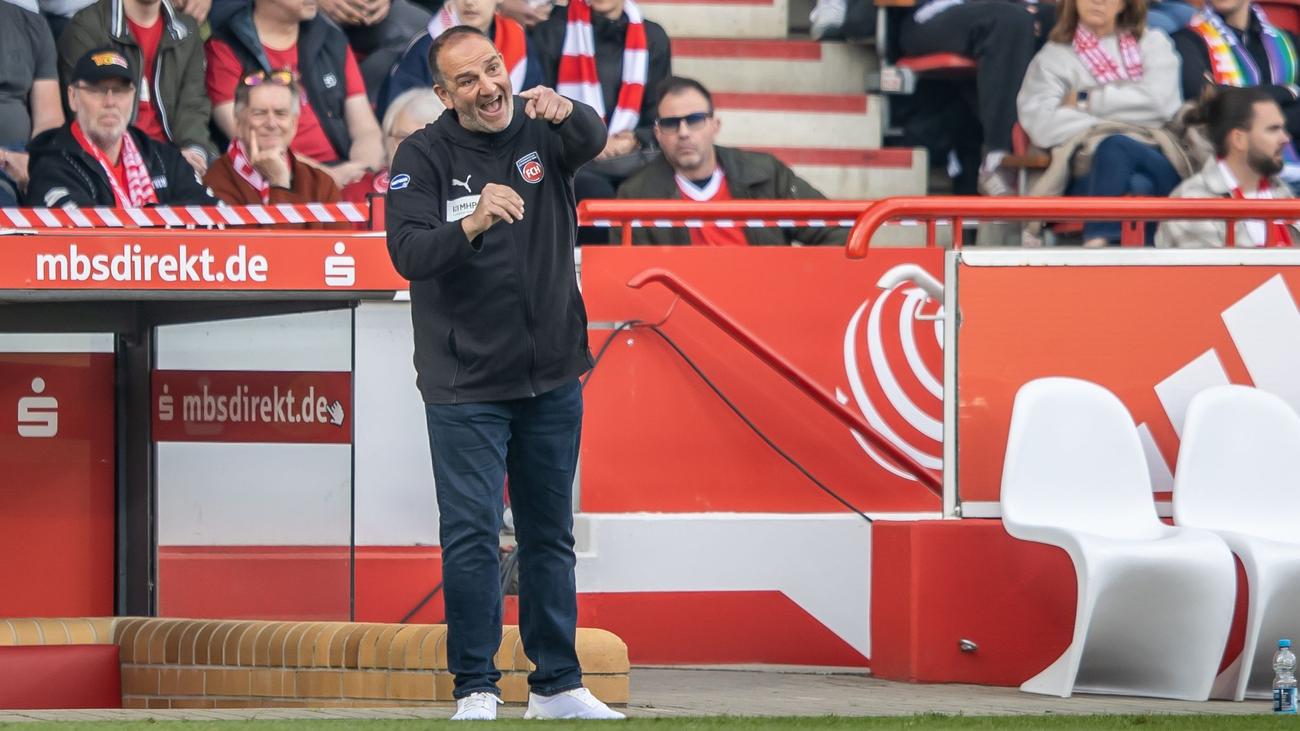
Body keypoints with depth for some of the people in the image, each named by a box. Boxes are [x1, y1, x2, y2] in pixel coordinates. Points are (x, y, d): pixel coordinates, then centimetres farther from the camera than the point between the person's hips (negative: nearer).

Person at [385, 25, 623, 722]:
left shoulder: (542, 131, -1)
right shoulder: (424, 157, -8)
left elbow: (591, 141, -23)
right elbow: (409, 254, -19)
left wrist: (564, 111, -46)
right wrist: (472, 223, -38)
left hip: (552, 379, 3)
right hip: (465, 386, -3)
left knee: (550, 534, 12)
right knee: (471, 536, -7)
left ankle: (557, 685, 21)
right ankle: (475, 689, 2)